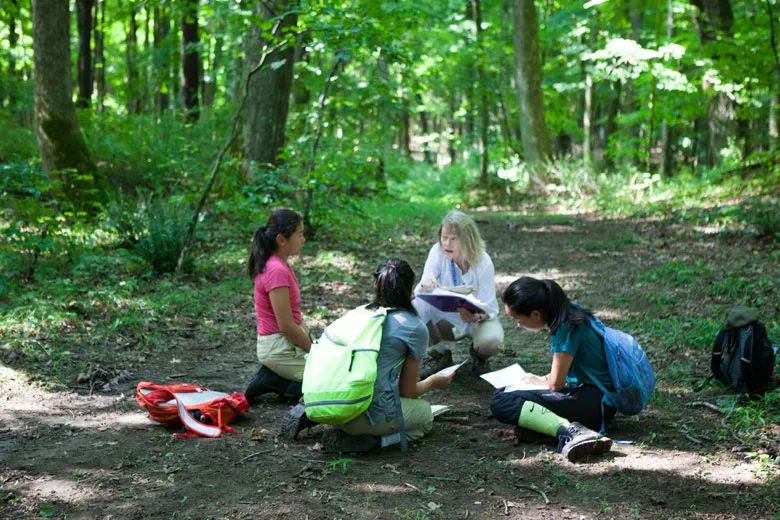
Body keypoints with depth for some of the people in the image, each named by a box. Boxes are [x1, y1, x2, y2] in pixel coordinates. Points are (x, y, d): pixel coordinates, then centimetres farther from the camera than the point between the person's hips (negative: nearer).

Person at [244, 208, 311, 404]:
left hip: (288, 343, 10)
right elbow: (286, 326, -21)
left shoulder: (279, 266, 9)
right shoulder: (277, 271, -22)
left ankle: (274, 378, 10)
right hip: (279, 348, -10)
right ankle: (275, 382, -4)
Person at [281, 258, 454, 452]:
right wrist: (434, 381, 31)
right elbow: (408, 391, 10)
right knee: (425, 413, 20)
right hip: (371, 412, -6)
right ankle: (373, 440, -7)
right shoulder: (415, 328, 2)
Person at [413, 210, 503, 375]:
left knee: (491, 340, -34)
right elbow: (420, 291, -21)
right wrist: (424, 286, -47)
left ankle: (478, 355, 8)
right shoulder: (438, 252, -19)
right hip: (446, 317, 2)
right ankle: (439, 354, 1)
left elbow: (489, 308, -21)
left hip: (479, 318, -1)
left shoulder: (483, 262, -23)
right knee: (417, 307, -29)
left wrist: (476, 316, -46)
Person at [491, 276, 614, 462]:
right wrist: (543, 379, 14)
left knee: (500, 402, -20)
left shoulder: (566, 326, -18)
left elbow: (556, 383, -12)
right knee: (503, 391, 19)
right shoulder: (570, 313, 9)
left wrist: (540, 381, 7)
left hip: (595, 402, -10)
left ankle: (569, 431, -33)